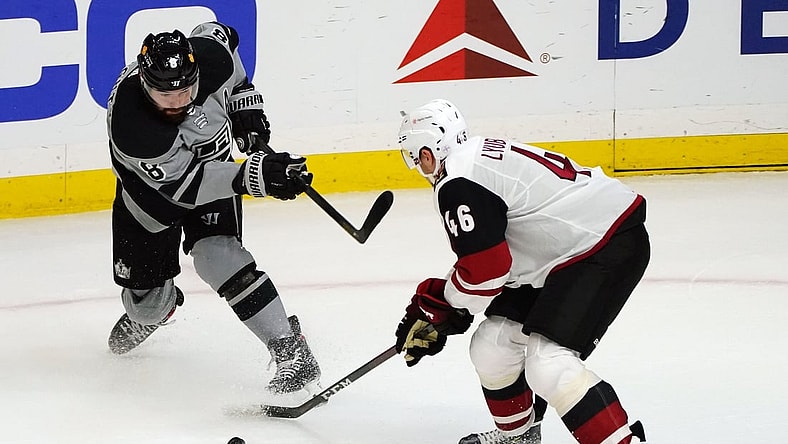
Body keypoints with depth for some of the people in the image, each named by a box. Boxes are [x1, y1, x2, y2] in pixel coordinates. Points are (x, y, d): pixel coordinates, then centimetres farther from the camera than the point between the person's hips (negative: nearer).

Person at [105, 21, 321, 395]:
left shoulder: (208, 55, -30)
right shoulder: (130, 125, -42)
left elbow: (220, 34, -3)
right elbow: (184, 184, -38)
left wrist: (243, 101, -7)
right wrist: (254, 175, -49)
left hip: (212, 162, 1)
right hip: (149, 187, -1)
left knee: (215, 255, -24)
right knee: (146, 300, 7)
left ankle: (291, 351, -23)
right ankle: (152, 311, 48)